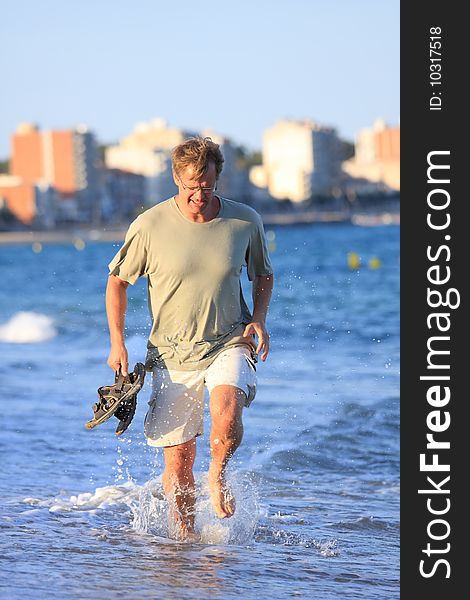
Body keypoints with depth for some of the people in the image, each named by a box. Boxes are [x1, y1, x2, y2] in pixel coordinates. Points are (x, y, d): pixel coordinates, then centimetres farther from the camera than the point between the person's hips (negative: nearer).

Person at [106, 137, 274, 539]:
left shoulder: (245, 222, -3)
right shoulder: (150, 226, -8)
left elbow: (263, 275, 15)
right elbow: (117, 281, 5)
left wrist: (259, 319, -2)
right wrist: (117, 342, -2)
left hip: (229, 344, 0)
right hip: (173, 353, 0)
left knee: (226, 411, -30)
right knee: (178, 458, -1)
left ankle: (218, 474, 1)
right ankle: (185, 535, 21)